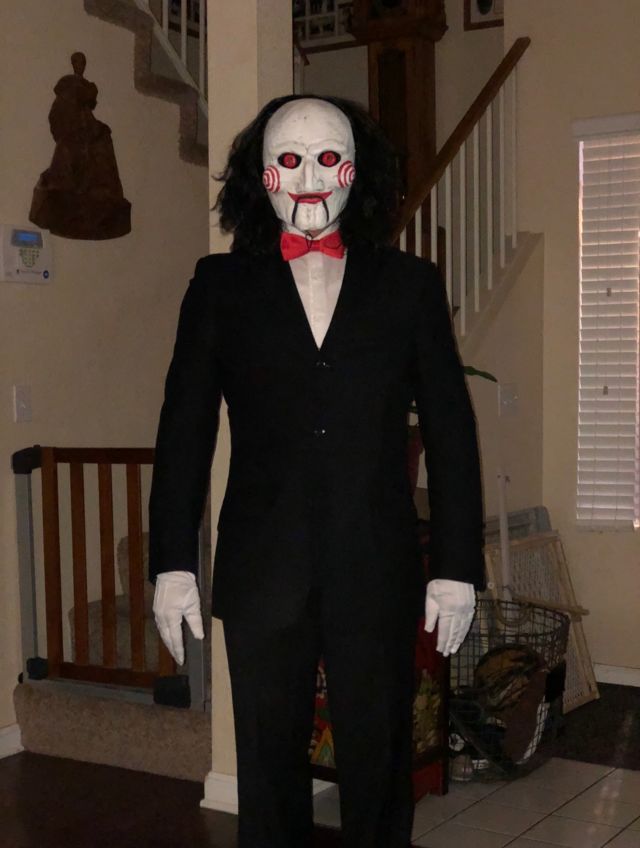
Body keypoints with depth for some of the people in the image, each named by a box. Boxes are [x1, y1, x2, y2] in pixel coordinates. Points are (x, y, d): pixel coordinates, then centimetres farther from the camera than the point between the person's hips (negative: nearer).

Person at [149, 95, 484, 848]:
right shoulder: (221, 285, 5)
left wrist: (458, 564, 0)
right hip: (263, 575, 0)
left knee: (378, 763, 9)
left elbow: (449, 429, 4)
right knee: (268, 766, 11)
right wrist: (172, 561, -2)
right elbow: (184, 428, 3)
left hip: (378, 574, 0)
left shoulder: (409, 285, 5)